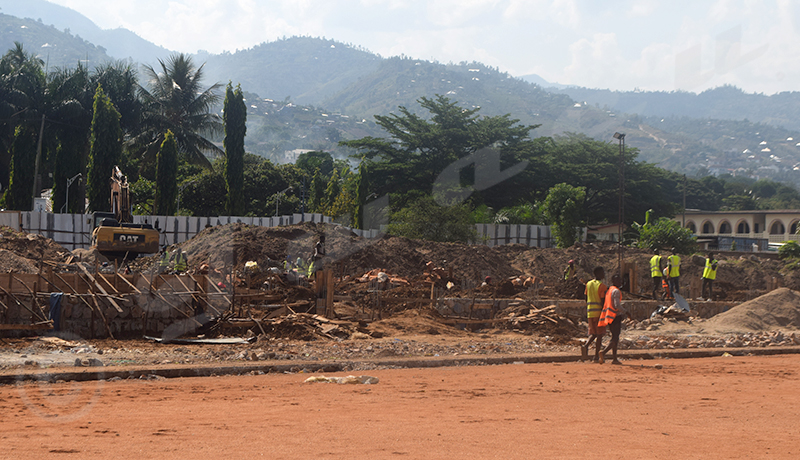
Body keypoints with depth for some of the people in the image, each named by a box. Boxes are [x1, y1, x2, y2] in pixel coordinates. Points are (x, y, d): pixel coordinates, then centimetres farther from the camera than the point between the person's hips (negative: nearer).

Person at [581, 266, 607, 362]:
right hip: (599, 311, -6)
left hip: (590, 312, 6)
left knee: (593, 333, 13)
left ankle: (586, 345, -17)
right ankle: (596, 357, 1)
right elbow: (603, 301, -13)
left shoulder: (588, 284, 11)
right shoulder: (601, 286, -9)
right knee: (599, 334, 2)